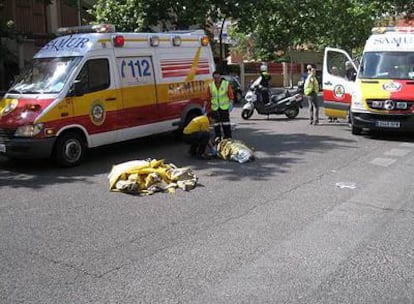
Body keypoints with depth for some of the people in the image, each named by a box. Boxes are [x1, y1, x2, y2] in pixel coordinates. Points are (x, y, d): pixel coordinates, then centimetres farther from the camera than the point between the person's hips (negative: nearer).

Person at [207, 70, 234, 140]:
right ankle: (217, 138, 16)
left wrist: (231, 103, -12)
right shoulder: (210, 86, 6)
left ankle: (228, 137, 7)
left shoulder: (226, 84, 1)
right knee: (216, 123, 7)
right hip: (215, 107, 2)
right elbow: (208, 97, 9)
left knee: (226, 122, 0)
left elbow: (231, 95, 0)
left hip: (224, 107, -2)